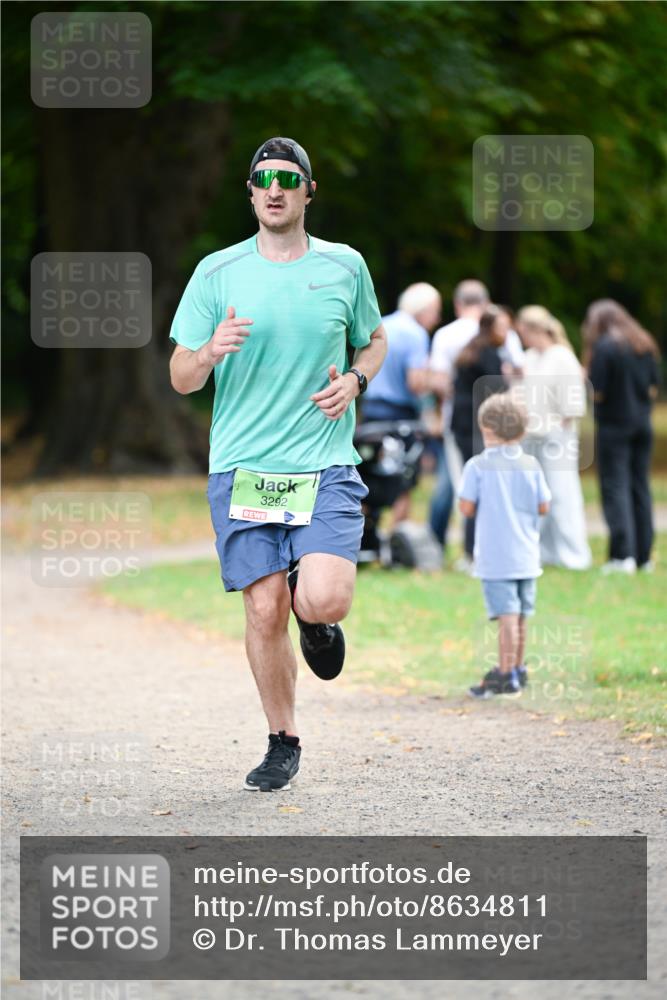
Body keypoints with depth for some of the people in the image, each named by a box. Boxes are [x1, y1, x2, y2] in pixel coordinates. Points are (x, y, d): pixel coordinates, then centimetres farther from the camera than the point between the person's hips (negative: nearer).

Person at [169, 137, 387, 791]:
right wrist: (211, 351, -18)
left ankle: (316, 618, 19)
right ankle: (282, 744, 17)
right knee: (264, 610, -2)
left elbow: (373, 340, 22)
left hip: (325, 465, 0)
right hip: (241, 466, 0)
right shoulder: (216, 273, 3)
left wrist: (354, 380, 0)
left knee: (323, 602, -19)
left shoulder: (345, 266, 5)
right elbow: (181, 379, 4)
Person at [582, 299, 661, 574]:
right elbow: (654, 387, 9)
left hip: (613, 425, -6)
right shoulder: (645, 345, 7)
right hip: (642, 424, 6)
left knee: (615, 488, -4)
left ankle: (623, 554, -13)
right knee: (640, 488, 11)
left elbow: (597, 392, -14)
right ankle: (643, 556, 13)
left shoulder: (603, 347, -13)